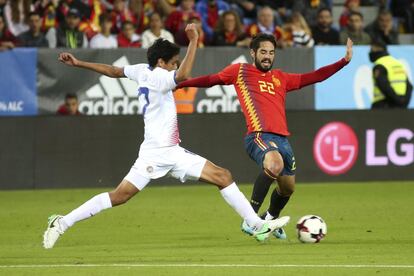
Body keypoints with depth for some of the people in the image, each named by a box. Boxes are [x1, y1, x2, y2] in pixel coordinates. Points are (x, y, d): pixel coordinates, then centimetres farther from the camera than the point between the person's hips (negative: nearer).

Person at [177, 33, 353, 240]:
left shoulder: (281, 78, 23)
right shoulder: (240, 71, 12)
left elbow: (314, 77, 26)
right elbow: (210, 80, 12)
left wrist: (344, 61, 23)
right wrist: (180, 83, 3)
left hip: (282, 138, 7)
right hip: (259, 136, -7)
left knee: (287, 187, 14)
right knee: (274, 164, -35)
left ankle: (270, 219, 46)